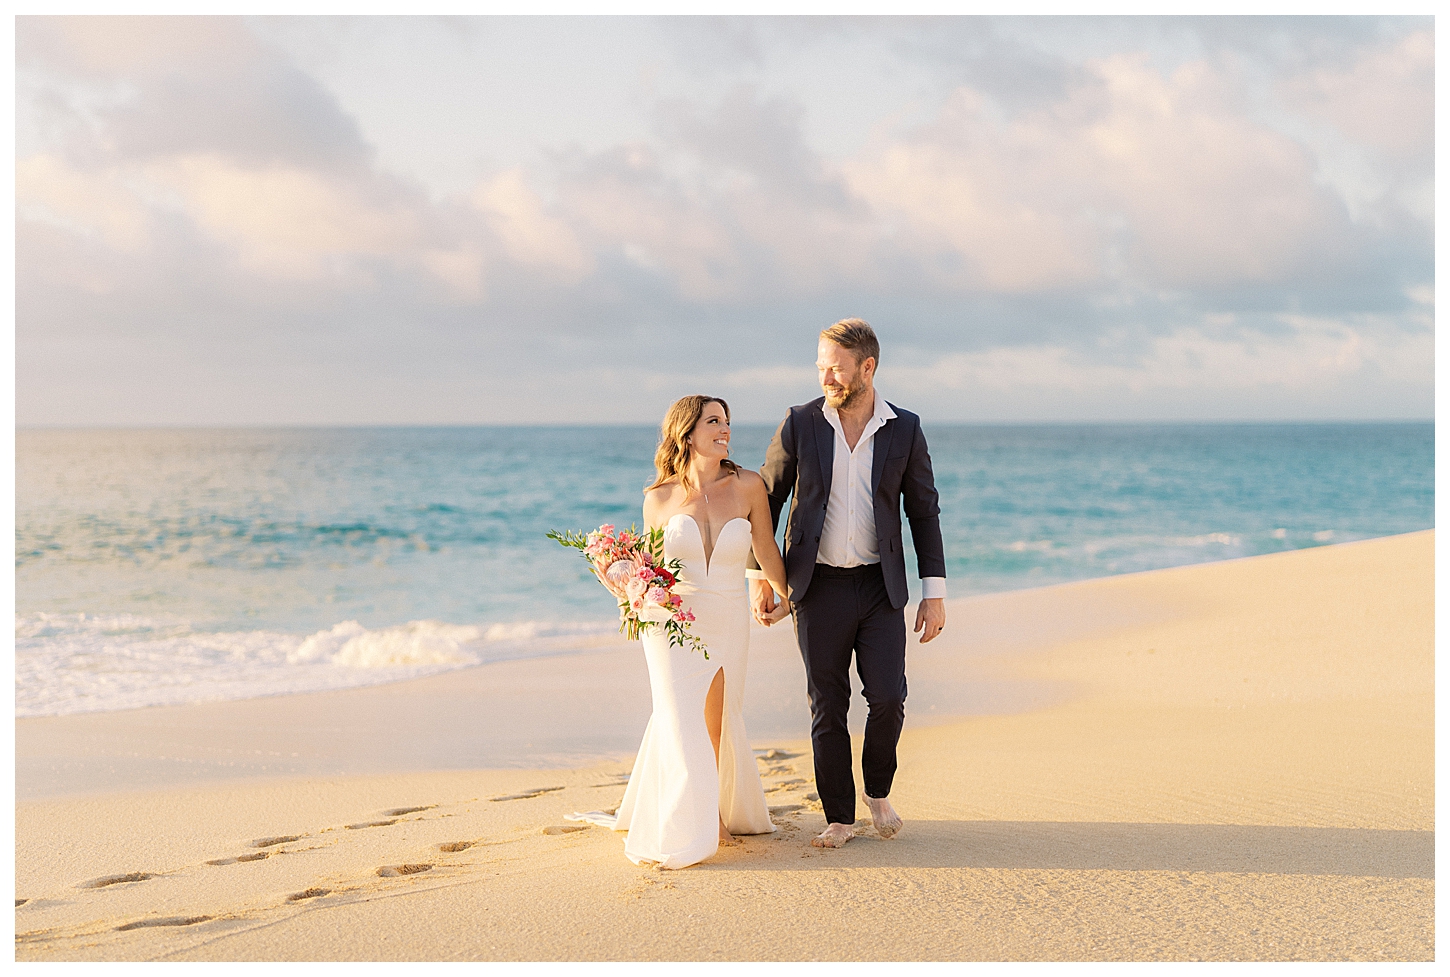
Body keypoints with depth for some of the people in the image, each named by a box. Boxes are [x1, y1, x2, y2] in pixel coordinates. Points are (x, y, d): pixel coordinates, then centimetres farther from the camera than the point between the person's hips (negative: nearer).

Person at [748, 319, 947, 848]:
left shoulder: (905, 430, -1)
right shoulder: (800, 424, -2)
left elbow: (924, 512, 4)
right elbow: (766, 500, 6)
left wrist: (935, 592, 0)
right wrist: (759, 577, 4)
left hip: (880, 586, 0)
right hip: (819, 587, 0)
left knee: (888, 699, -6)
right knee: (827, 707, 3)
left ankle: (878, 790, 21)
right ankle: (839, 817, 16)